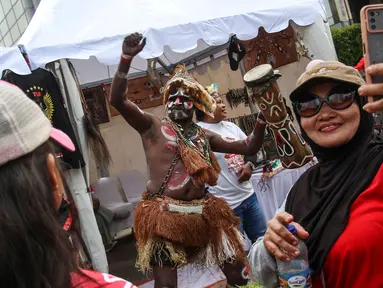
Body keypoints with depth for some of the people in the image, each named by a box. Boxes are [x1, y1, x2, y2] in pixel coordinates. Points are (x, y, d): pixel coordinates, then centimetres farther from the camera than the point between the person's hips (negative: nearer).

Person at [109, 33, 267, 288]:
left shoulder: (204, 136, 15)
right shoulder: (152, 126, 4)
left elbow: (249, 148, 15)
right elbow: (118, 100, -10)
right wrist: (126, 59, -22)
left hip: (203, 213, 4)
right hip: (164, 214, -4)